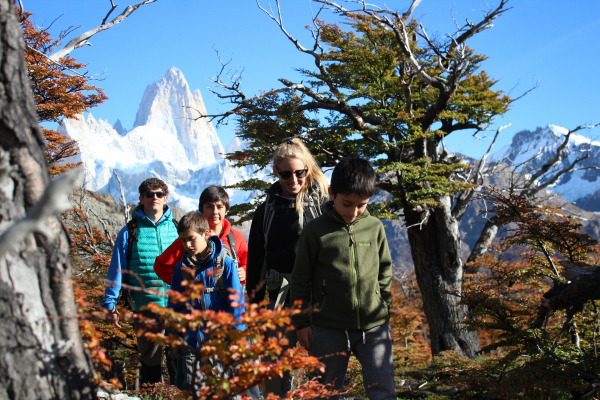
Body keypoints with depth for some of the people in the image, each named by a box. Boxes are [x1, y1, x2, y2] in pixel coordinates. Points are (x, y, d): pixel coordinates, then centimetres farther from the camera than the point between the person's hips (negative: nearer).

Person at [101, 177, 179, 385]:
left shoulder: (176, 228, 7)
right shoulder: (130, 232, 3)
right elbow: (117, 269, 6)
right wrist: (110, 302, 4)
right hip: (145, 304, -1)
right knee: (150, 359, 8)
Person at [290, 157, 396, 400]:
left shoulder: (375, 228, 3)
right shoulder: (315, 231, -5)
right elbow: (300, 280, 1)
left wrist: (384, 308, 13)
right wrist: (301, 323, 2)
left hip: (374, 327, 2)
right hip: (329, 330, -1)